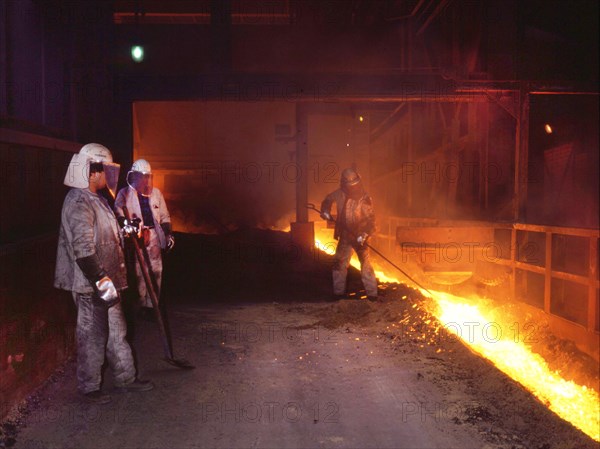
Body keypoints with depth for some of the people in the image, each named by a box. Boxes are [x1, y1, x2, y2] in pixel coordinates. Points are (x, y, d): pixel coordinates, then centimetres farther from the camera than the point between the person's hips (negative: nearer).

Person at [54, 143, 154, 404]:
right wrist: (101, 280, -25)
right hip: (90, 285, -10)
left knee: (116, 332, 18)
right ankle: (88, 387, 19)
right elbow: (83, 249, -26)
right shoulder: (79, 203, -19)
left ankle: (125, 378, 30)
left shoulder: (95, 199, 14)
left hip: (105, 280, 10)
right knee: (93, 336, 3)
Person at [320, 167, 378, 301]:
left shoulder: (364, 199, -18)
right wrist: (325, 211, -4)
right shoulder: (340, 194, -6)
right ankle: (338, 292, 21)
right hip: (345, 236, 5)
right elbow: (328, 200, 14)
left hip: (359, 237, -5)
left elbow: (370, 220, -19)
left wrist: (364, 235, -32)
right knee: (339, 263, 9)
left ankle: (372, 294, 2)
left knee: (366, 264, -4)